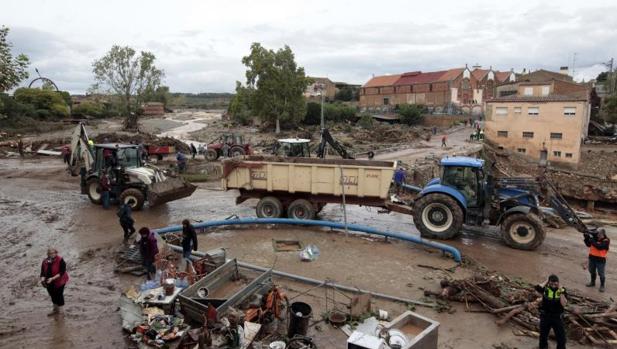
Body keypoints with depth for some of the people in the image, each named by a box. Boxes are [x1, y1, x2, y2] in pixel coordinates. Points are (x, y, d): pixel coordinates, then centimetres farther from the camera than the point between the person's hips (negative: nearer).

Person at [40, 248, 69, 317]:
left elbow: (62, 272, -23)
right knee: (53, 295, 19)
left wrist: (52, 278, -32)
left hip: (58, 281, -6)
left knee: (59, 295, 3)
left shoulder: (60, 261, -19)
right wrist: (42, 278, -22)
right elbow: (43, 272, -2)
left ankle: (60, 311, 20)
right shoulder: (45, 261, -2)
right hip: (49, 283, 6)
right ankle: (55, 309, 38)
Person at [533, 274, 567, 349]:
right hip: (545, 316, 1)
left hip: (557, 317, 0)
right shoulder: (545, 289, -11)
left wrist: (562, 293, -29)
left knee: (561, 337, 9)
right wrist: (546, 281, -21)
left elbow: (564, 304, -20)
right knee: (543, 336, 18)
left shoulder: (561, 290, -10)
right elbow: (537, 287, -34)